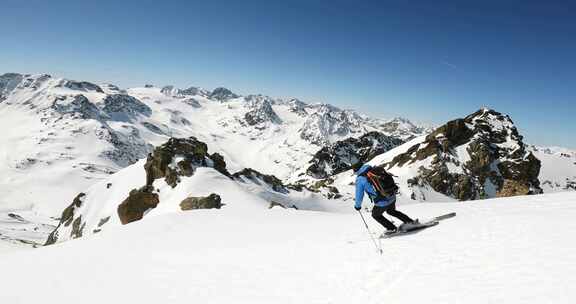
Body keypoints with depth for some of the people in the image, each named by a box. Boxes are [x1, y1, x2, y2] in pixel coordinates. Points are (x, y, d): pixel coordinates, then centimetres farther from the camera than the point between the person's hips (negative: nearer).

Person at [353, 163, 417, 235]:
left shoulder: (360, 179, -12)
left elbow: (359, 195, -4)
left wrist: (357, 206, 15)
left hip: (382, 203, -6)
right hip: (392, 197, 6)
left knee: (375, 215, 25)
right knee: (391, 211, 35)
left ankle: (392, 228, 27)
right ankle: (411, 222, 36)